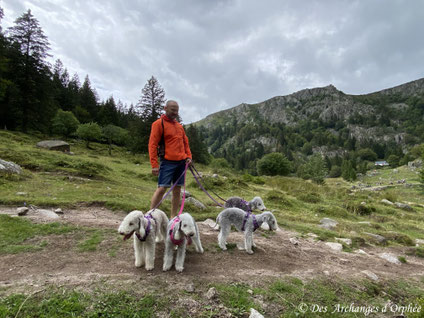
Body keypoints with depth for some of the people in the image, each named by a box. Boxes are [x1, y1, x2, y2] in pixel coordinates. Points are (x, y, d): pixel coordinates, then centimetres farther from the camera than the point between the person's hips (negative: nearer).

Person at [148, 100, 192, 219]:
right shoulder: (159, 123, -3)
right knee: (162, 188, -10)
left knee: (177, 190, 7)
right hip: (167, 162, -6)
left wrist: (188, 156, 8)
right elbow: (152, 144, -8)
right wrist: (154, 164, -14)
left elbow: (185, 142, 24)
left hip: (181, 162, 6)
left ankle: (173, 217, 17)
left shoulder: (179, 126, 18)